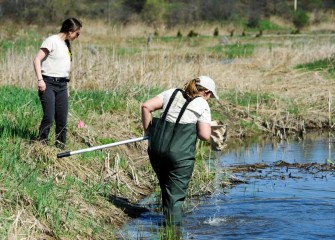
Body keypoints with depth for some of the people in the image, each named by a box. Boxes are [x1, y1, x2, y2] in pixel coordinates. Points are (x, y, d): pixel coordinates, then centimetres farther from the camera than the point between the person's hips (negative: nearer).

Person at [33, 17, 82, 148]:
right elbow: (37, 60, -13)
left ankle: (61, 147, 10)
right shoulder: (52, 41, -7)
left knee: (62, 120, 4)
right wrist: (40, 80, -21)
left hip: (62, 85, 8)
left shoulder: (66, 44, 18)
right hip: (49, 84, -8)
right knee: (49, 118, -13)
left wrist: (66, 86, 19)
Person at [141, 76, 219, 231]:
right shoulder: (202, 105, 2)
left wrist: (148, 130, 14)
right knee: (176, 194, 3)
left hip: (156, 149, 5)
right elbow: (205, 136, -7)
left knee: (166, 188, 20)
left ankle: (168, 221, 29)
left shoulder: (172, 93, 15)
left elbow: (146, 106, 7)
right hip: (180, 154, -5)